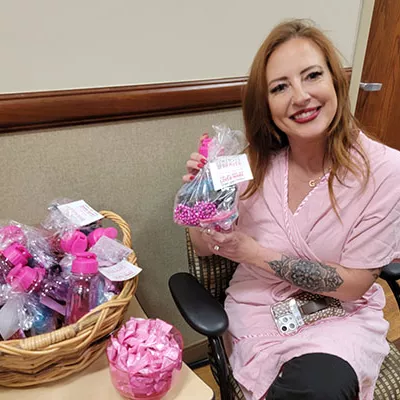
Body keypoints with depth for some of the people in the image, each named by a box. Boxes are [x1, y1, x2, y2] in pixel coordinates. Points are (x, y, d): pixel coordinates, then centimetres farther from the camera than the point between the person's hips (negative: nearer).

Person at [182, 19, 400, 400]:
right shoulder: (255, 164, -10)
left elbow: (353, 284, -12)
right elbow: (206, 248, 0)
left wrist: (253, 252, -20)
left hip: (341, 314, 0)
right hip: (259, 308, 1)